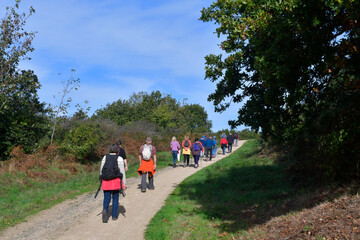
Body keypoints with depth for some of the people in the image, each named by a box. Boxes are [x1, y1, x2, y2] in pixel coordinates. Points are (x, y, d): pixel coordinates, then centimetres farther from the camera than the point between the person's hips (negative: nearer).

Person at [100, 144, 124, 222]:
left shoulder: (105, 157, 5)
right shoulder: (119, 158, -4)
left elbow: (101, 170, 8)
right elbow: (122, 172, -7)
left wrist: (101, 180, 19)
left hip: (106, 181, 2)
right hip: (116, 181, -2)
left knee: (106, 198, 8)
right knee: (115, 198, 14)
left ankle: (105, 210, -19)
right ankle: (114, 215, 20)